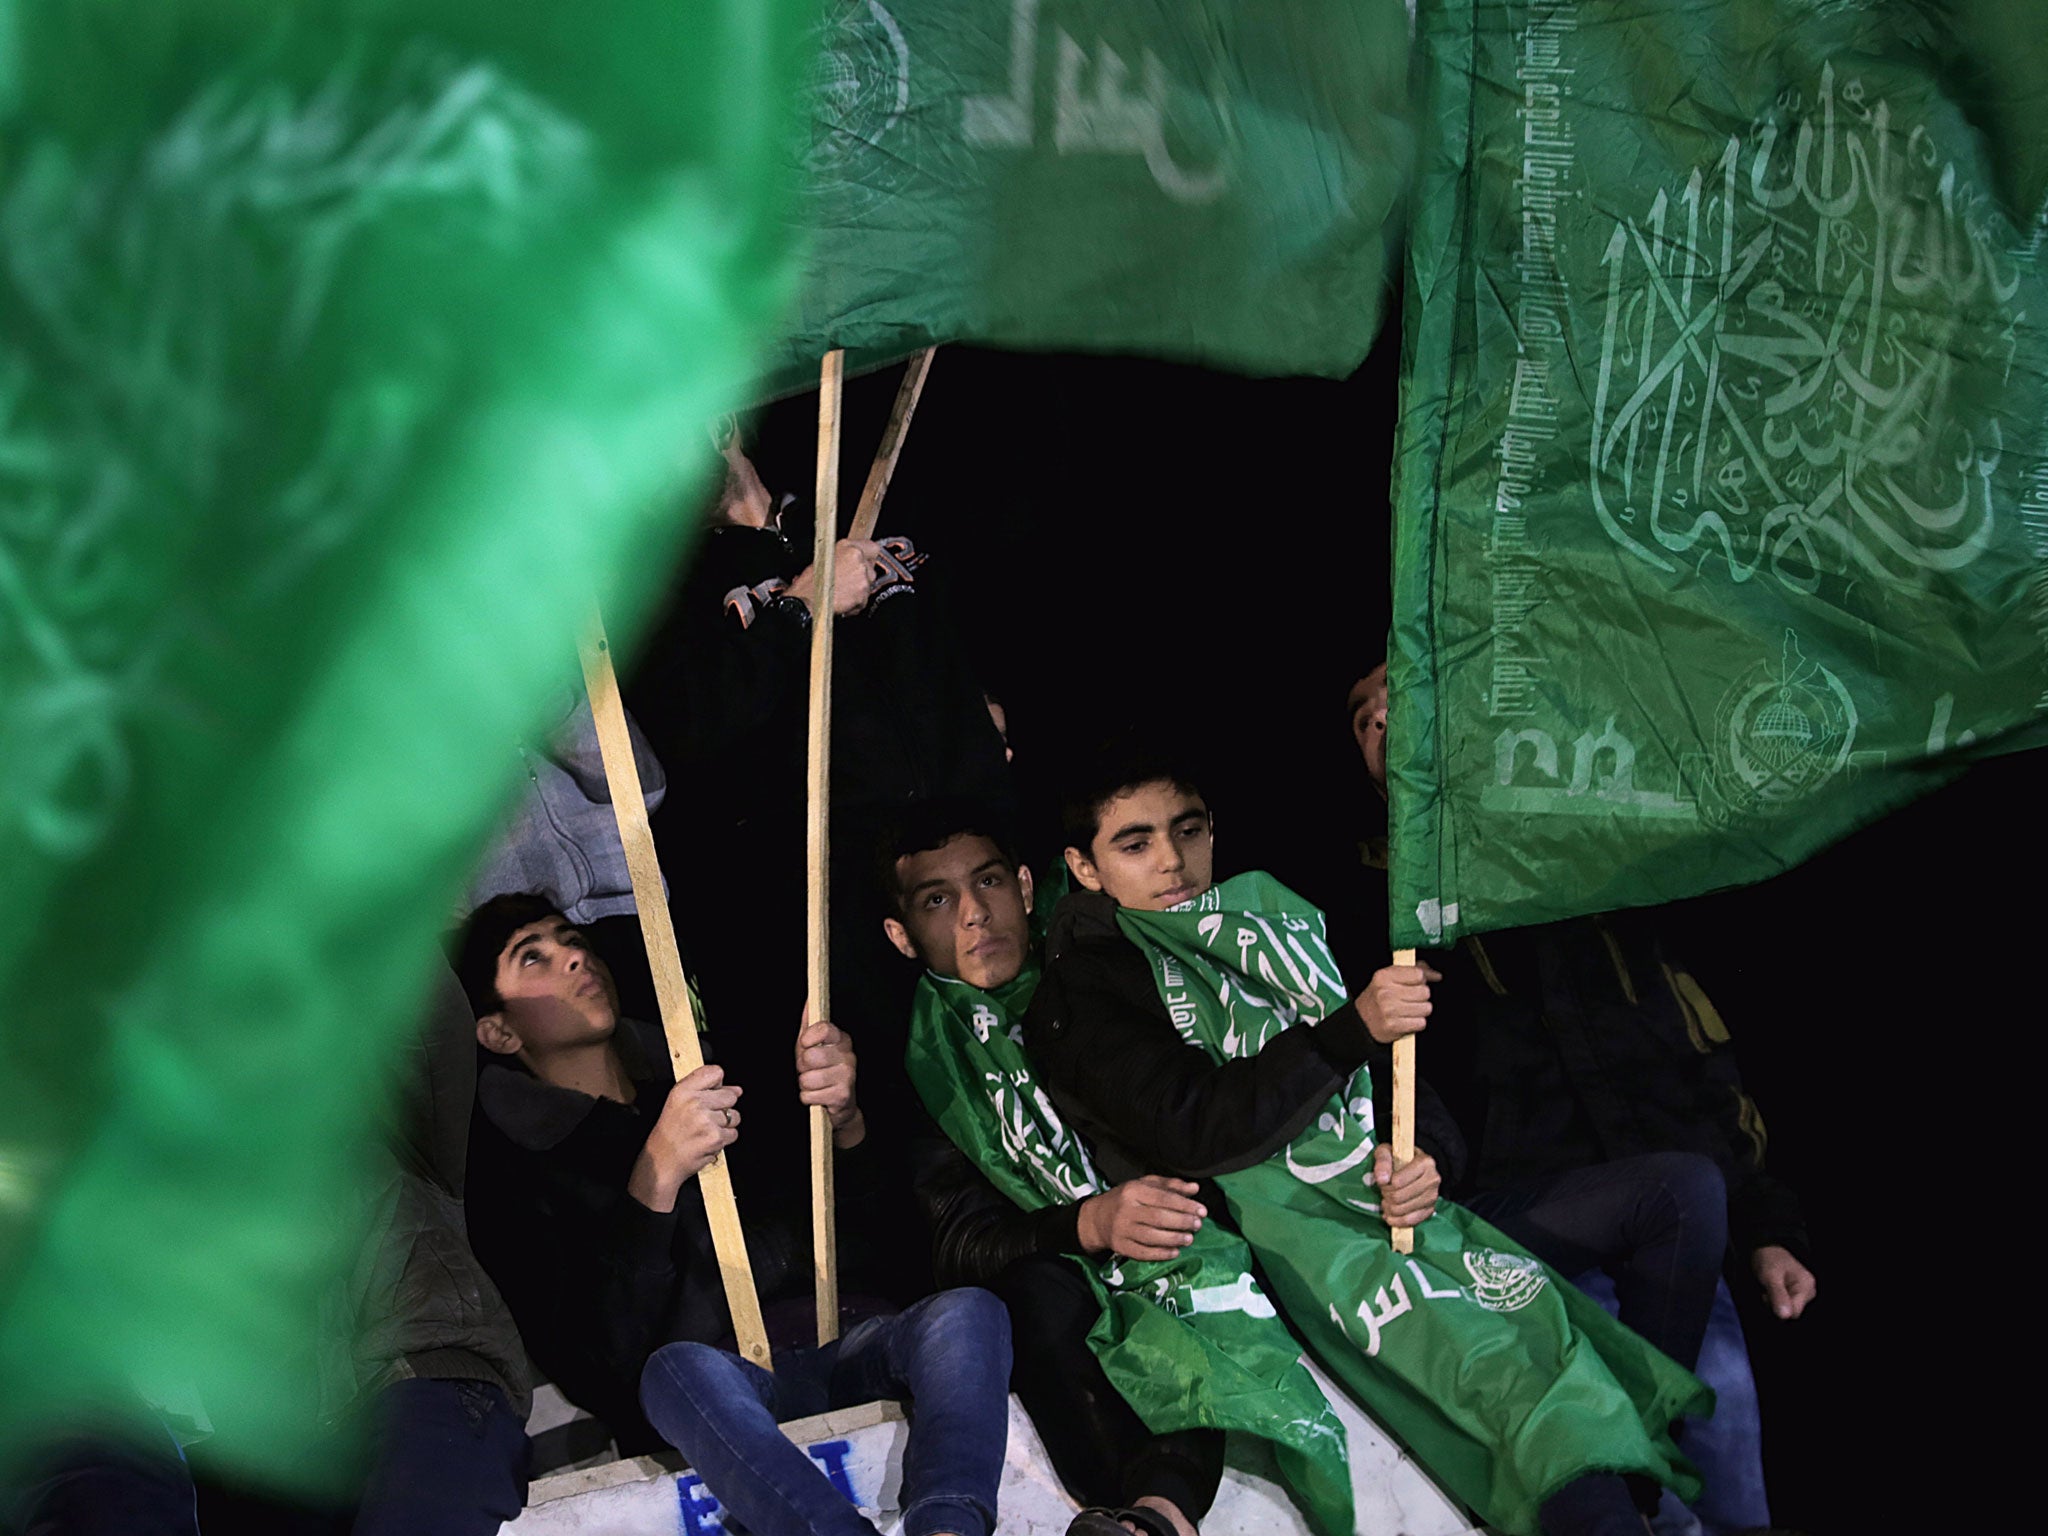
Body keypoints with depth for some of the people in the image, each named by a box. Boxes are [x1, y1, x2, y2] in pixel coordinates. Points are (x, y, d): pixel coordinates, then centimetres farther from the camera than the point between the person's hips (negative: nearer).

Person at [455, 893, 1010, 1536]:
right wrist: (655, 1178, -23)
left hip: (829, 1353, 5)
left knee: (968, 1309, -24)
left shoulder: (689, 1066, 16)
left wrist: (844, 1117, -8)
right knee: (681, 1369, -37)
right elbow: (591, 1369, -13)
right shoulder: (503, 1163, 0)